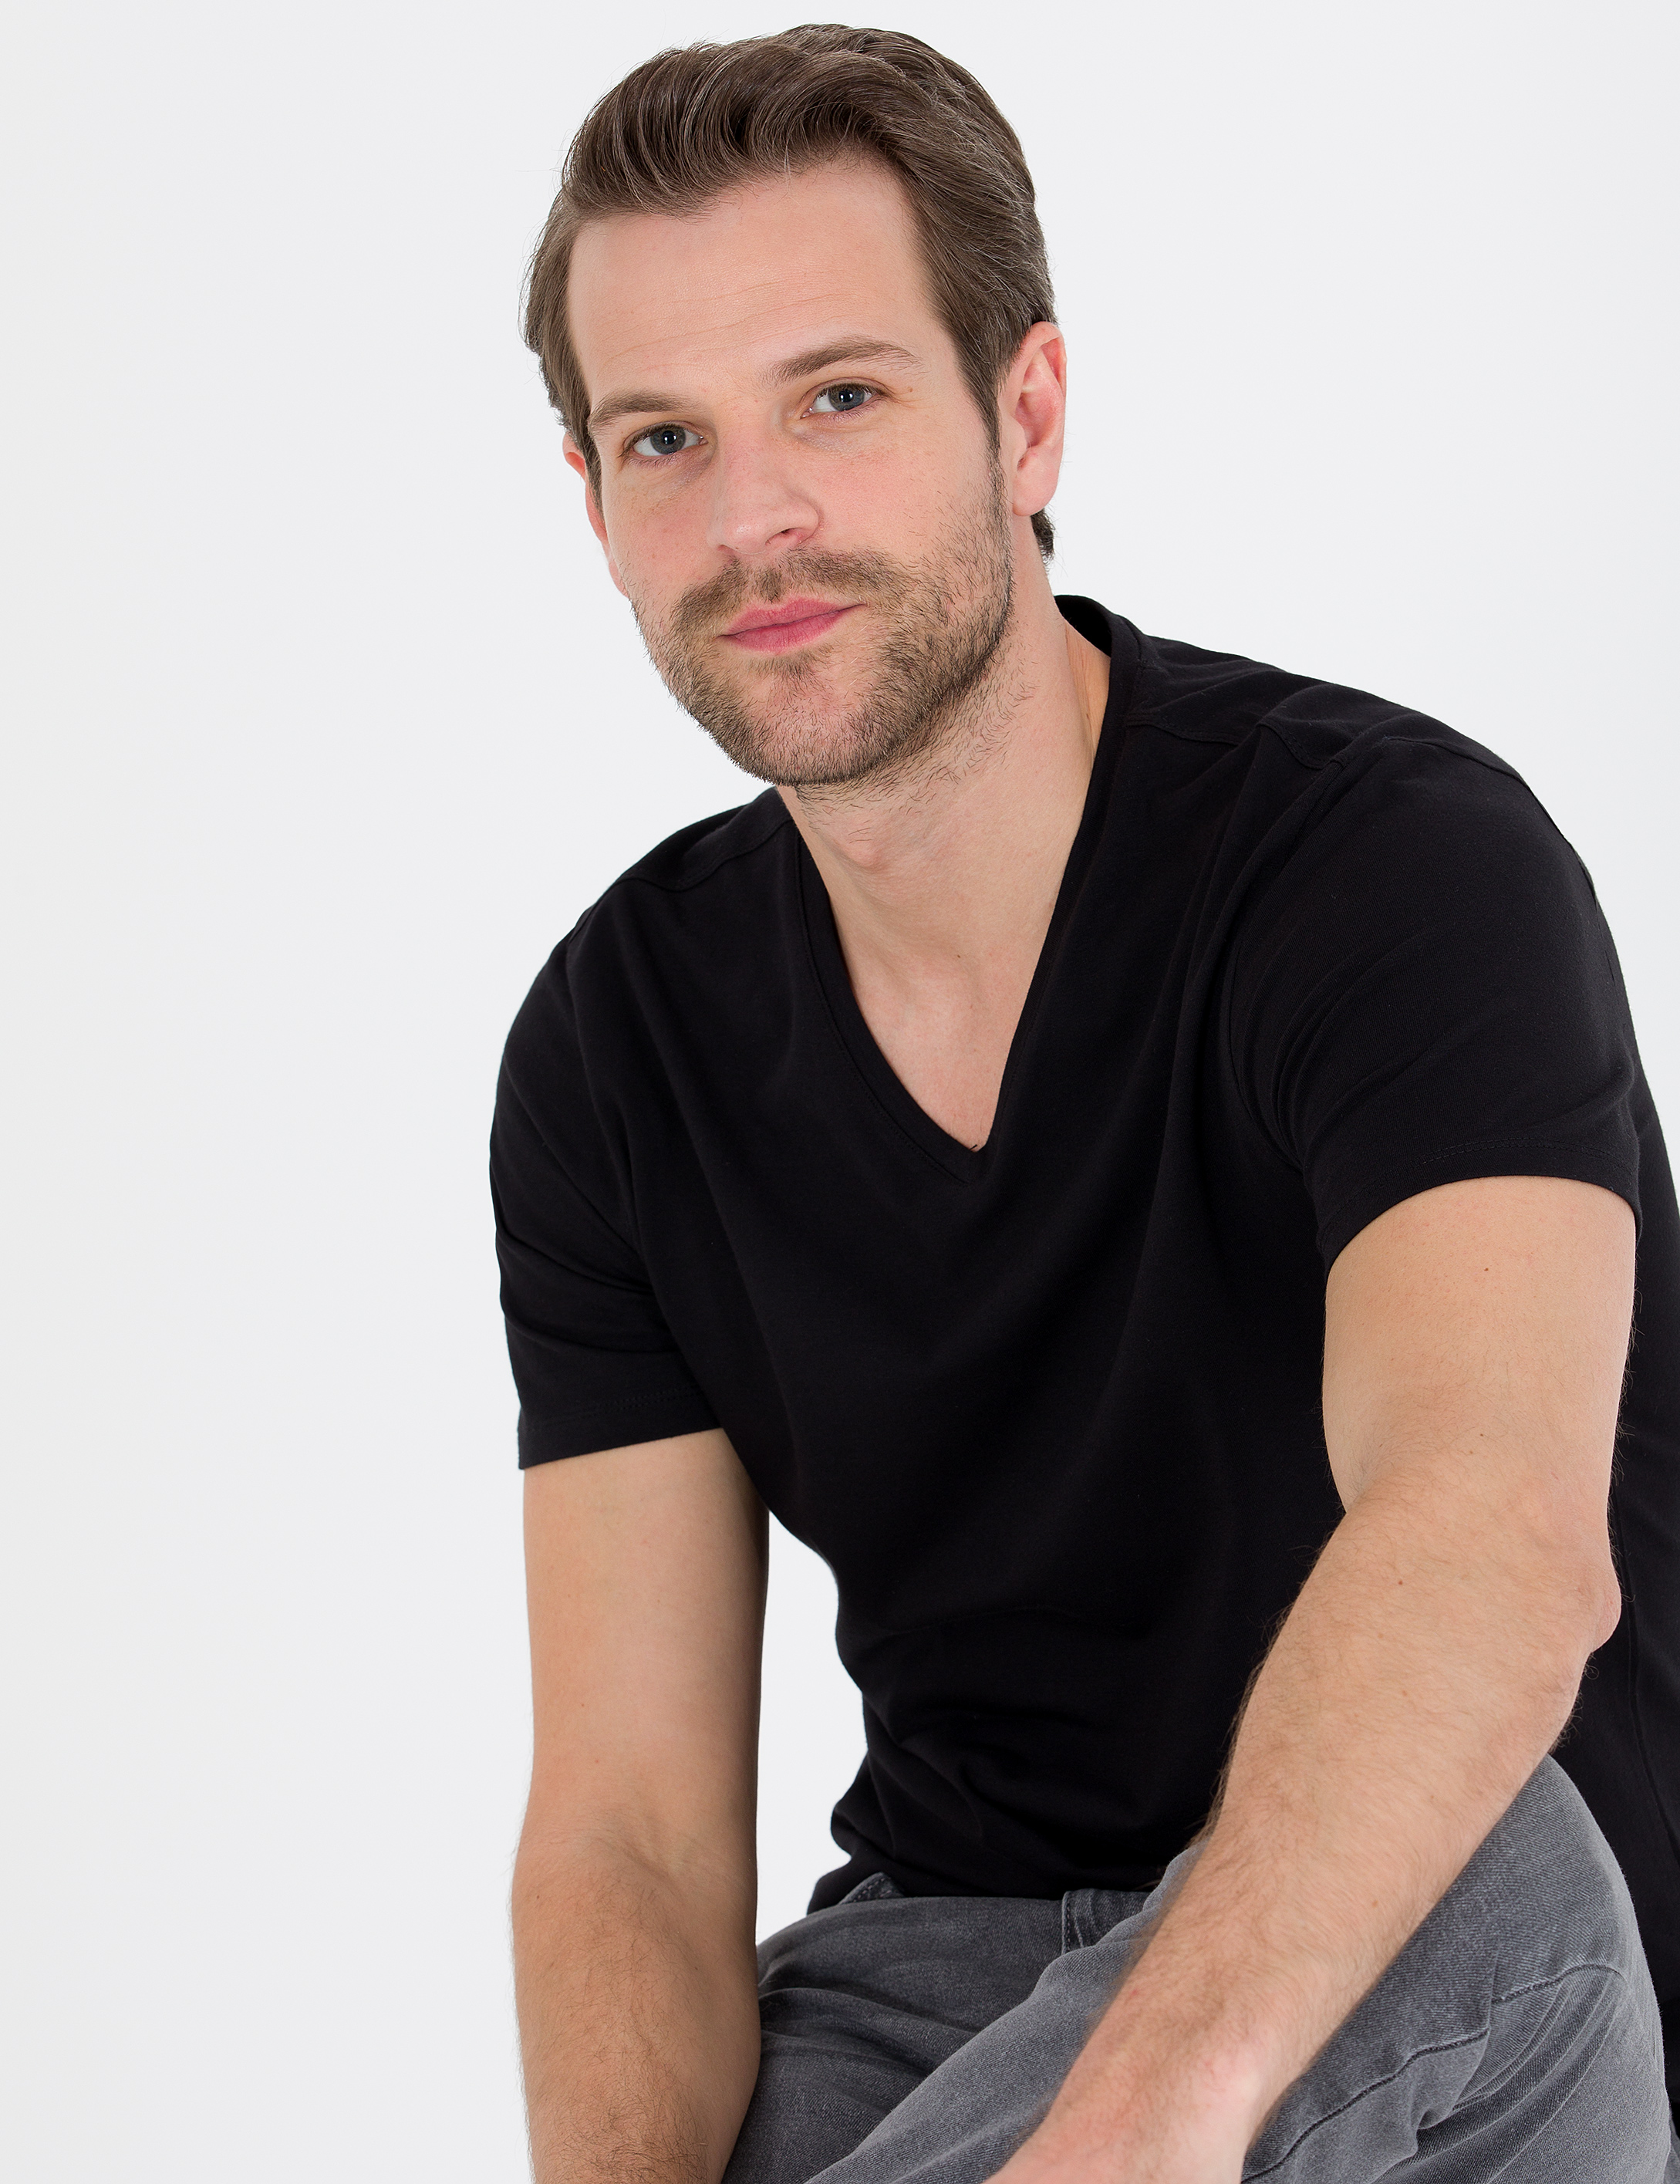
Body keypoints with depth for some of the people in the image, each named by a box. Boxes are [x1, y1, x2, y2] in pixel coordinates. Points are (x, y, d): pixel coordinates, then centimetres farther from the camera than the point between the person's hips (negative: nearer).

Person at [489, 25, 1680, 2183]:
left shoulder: (1398, 857, -18)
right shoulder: (613, 1050, 0)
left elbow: (1502, 1540, -37)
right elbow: (631, 1827, -4)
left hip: (1486, 2008, -3)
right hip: (950, 1959, 3)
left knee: (1466, 1880, -37)